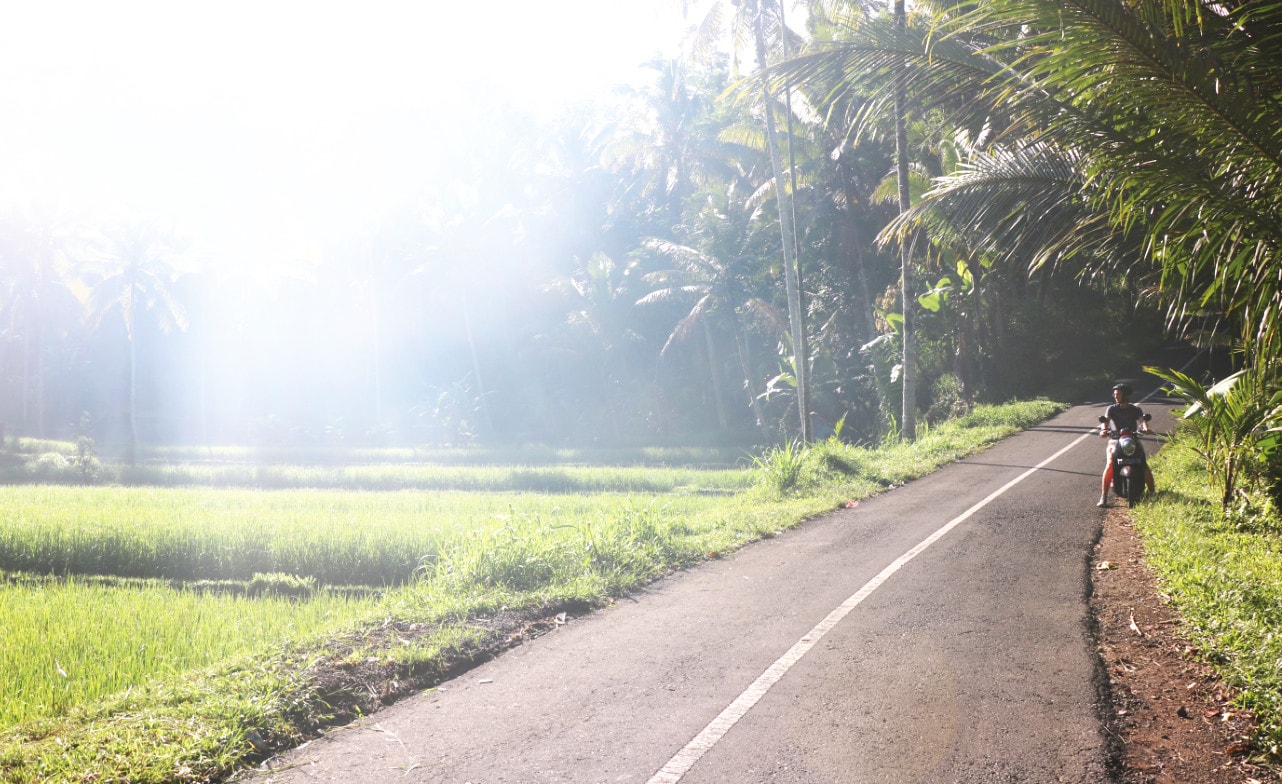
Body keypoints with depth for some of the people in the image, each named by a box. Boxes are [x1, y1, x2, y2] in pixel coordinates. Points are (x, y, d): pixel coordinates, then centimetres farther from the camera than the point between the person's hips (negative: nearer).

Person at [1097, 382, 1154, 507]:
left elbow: (1142, 420, -10)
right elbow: (1105, 420, -11)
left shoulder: (1136, 410, 8)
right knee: (1110, 466, -23)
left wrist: (1145, 428, -34)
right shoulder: (1112, 409, 6)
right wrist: (1103, 430, -34)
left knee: (1145, 468, -15)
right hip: (1115, 441, -1)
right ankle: (1103, 497, -21)